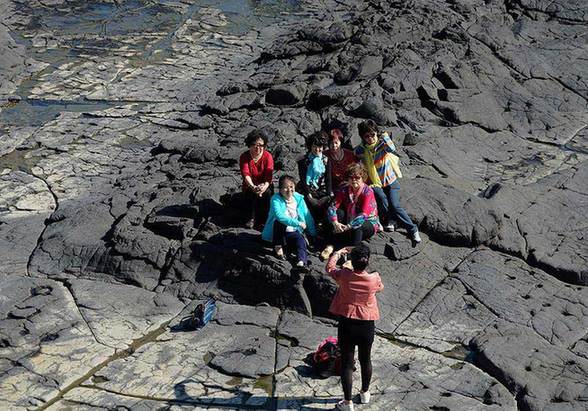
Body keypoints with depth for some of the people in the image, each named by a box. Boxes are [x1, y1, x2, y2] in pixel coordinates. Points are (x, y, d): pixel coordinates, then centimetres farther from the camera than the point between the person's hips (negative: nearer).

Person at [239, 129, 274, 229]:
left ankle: (266, 219, -19)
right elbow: (246, 174, -22)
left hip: (264, 185, 0)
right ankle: (251, 218, -19)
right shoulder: (244, 157, -8)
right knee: (252, 193, -34)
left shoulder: (268, 156, -8)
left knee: (267, 192, -33)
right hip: (250, 186, 0)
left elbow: (269, 175, -19)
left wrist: (265, 186, -42)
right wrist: (253, 187, -42)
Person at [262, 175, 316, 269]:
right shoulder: (276, 199, -14)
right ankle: (278, 247, -22)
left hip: (293, 232, 3)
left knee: (301, 240, -27)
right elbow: (279, 215, -32)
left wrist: (313, 233, 8)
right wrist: (298, 223, -37)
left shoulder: (298, 198, 0)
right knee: (279, 221, -34)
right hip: (279, 232, -3)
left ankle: (302, 261, -47)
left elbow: (307, 216, 8)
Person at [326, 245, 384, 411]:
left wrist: (339, 252, 18)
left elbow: (329, 267, 6)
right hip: (367, 325, 2)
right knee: (365, 360, 21)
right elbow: (380, 287, 12)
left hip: (346, 324, -2)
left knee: (347, 362, 6)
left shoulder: (344, 275, -15)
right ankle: (365, 393, 39)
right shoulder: (374, 279, -13)